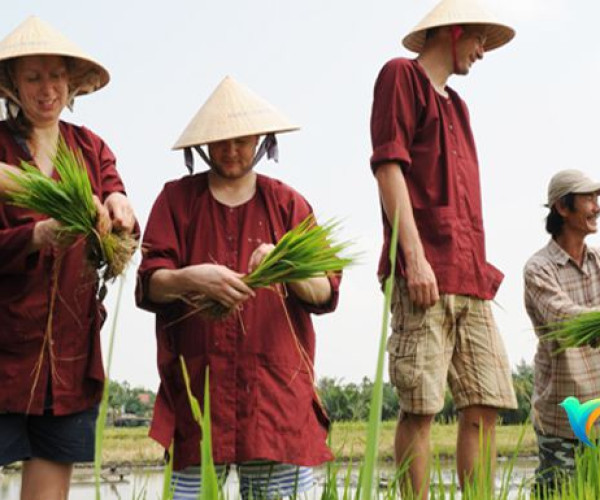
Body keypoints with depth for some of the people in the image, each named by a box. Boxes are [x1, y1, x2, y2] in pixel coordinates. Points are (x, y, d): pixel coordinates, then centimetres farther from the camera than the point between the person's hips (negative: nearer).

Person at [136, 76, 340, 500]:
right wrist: (192, 278, -20)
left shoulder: (286, 203, 13)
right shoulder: (177, 199, 11)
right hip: (197, 384, -1)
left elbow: (326, 294, 5)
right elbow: (149, 286, 0)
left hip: (277, 384, 1)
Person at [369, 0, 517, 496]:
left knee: (485, 407, 3)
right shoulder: (401, 75, 4)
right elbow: (389, 166, -8)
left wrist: (480, 269, 16)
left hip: (471, 279, 8)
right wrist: (415, 256, -16)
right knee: (420, 408, -8)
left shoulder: (456, 104, 27)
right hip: (425, 272, -8)